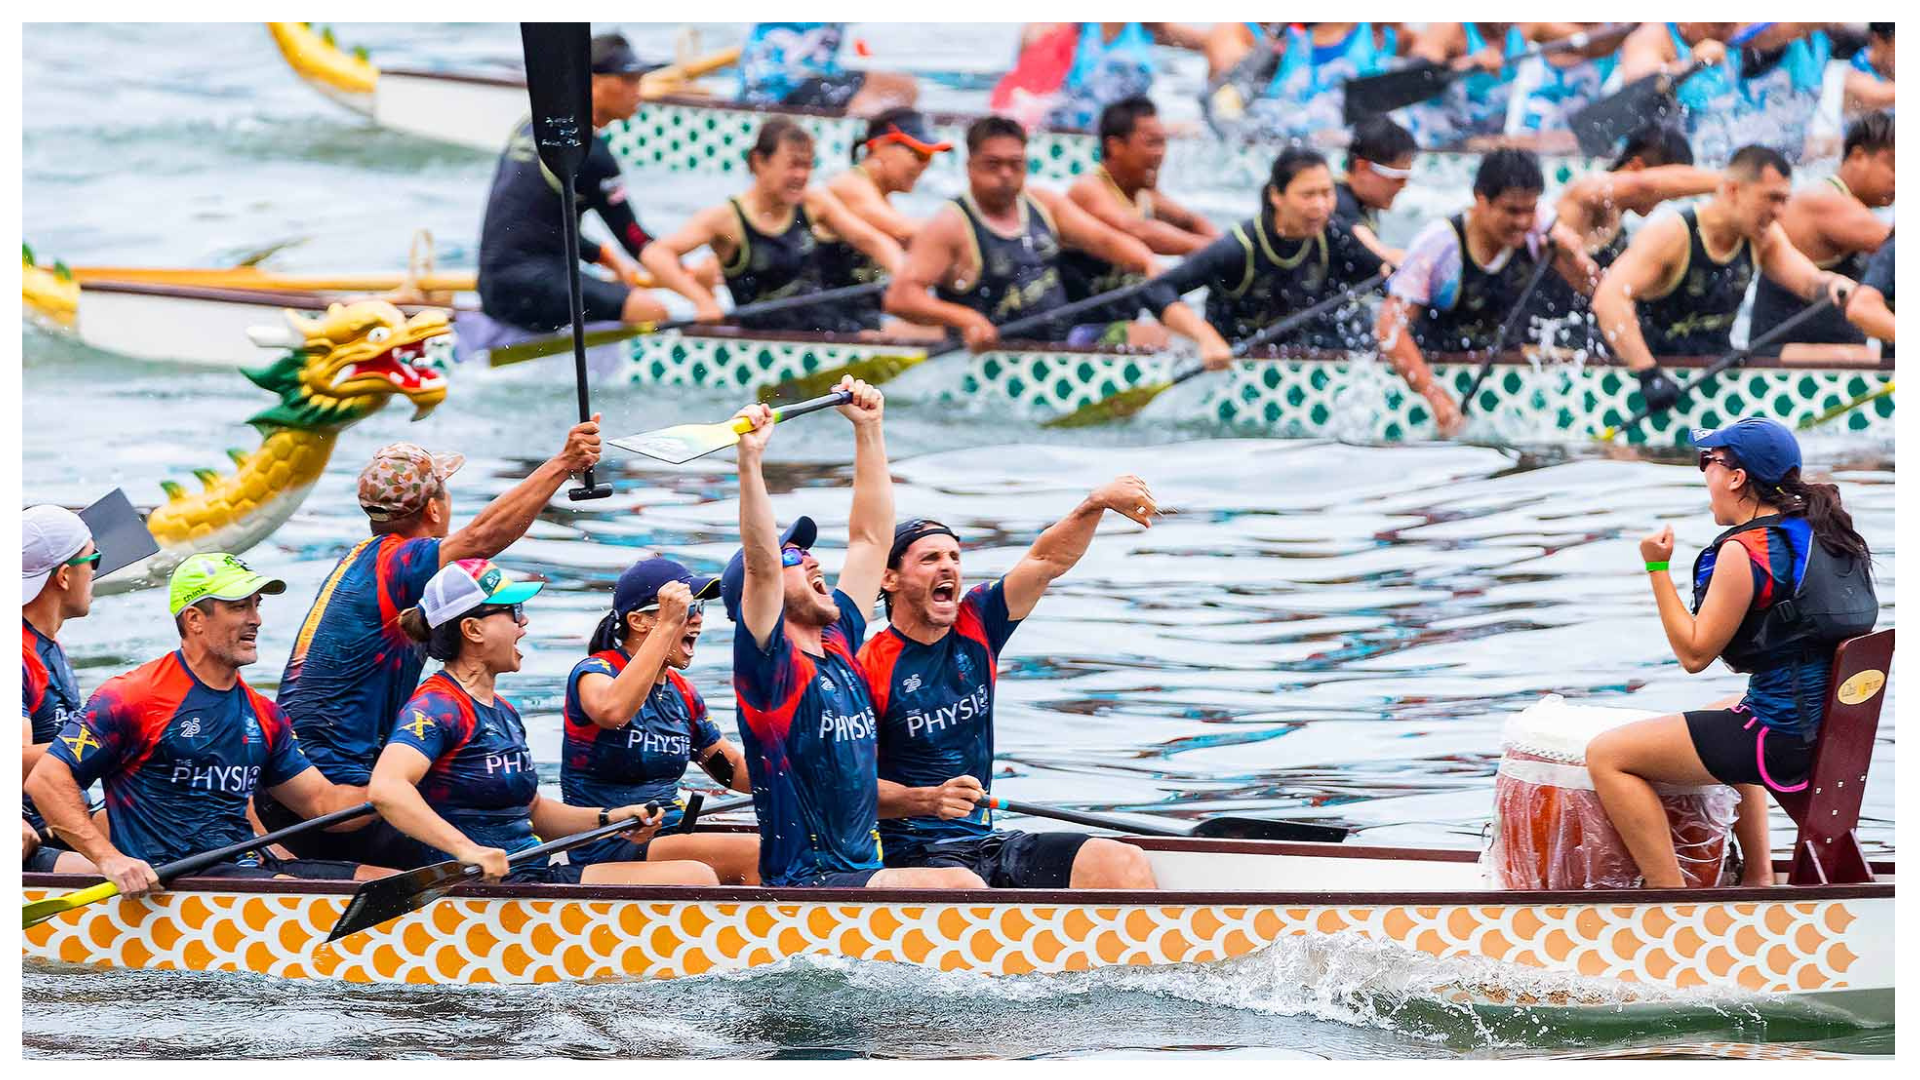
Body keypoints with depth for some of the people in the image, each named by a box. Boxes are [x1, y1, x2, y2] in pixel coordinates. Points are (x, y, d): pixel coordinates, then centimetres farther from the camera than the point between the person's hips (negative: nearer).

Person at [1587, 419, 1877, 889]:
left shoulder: (1745, 551, -16)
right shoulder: (1826, 532, 9)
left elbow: (1694, 653, -13)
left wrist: (1658, 568, -10)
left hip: (1783, 736, -10)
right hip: (1838, 722, 10)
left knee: (1607, 755, -5)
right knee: (1721, 721, 42)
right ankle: (1758, 877, 38)